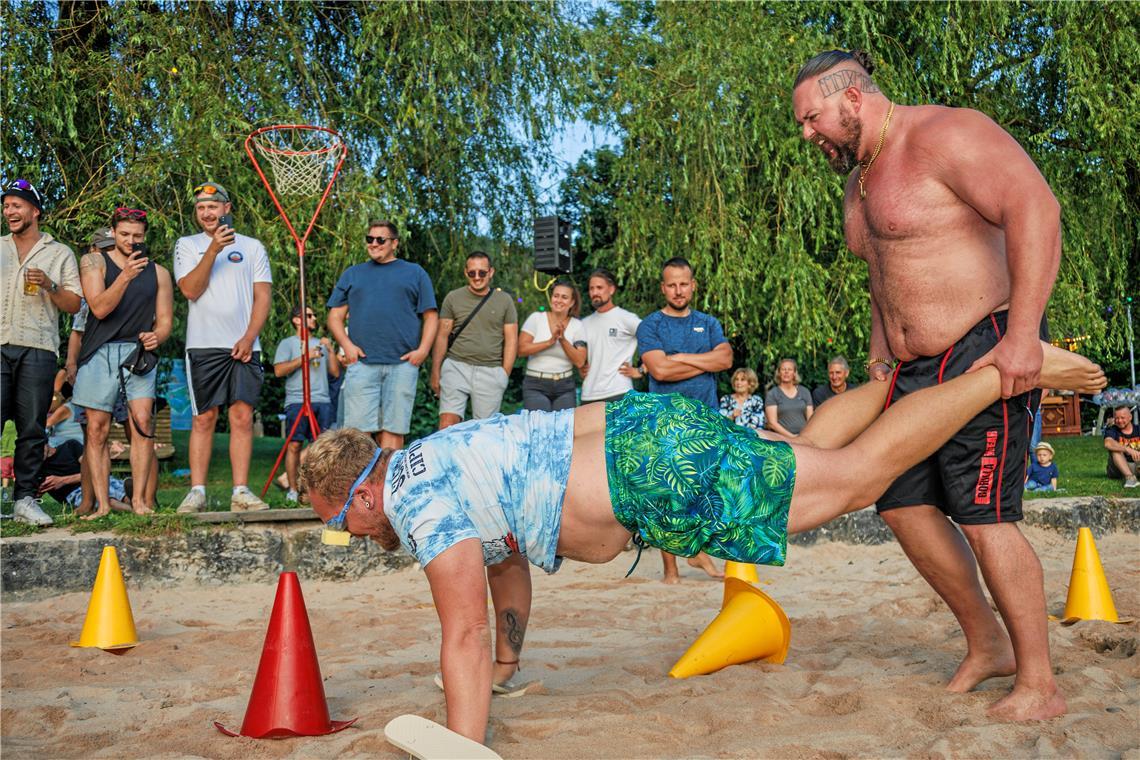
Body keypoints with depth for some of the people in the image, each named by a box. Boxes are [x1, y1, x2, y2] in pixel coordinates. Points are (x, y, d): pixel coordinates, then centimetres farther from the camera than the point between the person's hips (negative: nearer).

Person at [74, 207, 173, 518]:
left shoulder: (158, 273, 15)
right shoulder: (93, 262, 7)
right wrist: (125, 276, -19)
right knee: (97, 430, -3)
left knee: (142, 423, -13)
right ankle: (102, 503, 1)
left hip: (138, 351, 1)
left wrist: (156, 337, -9)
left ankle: (139, 500, -9)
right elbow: (100, 308, -7)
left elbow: (165, 320, 14)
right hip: (100, 352, -1)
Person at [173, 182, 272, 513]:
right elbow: (190, 290, -5)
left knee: (242, 417, -4)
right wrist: (213, 250, -15)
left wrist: (248, 338, -7)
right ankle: (197, 492, 1)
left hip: (244, 346, 1)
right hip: (203, 345, -1)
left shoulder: (252, 247, 12)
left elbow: (262, 297, 6)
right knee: (203, 419, -1)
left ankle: (241, 492, -3)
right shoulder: (187, 245, 10)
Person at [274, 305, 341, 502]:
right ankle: (293, 490, -4)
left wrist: (331, 350, 5)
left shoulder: (321, 344, 23)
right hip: (297, 400, -4)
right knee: (294, 444, -8)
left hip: (322, 400, 4)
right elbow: (279, 370, -5)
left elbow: (336, 372, 17)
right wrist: (305, 357, -8)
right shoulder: (288, 343, 10)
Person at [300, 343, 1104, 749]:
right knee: (805, 451, 25)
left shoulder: (419, 504, -11)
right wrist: (507, 663, 40)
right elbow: (508, 567, 30)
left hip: (662, 469, -8)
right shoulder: (437, 469, 17)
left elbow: (463, 636, -16)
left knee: (857, 472, -1)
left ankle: (1011, 364, 4)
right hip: (647, 425, 8)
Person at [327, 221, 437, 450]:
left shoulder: (415, 273, 15)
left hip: (402, 363, -1)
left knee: (393, 429, -2)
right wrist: (346, 345, -1)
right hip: (361, 362, 1)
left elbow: (431, 316, 11)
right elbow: (335, 316, 16)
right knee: (358, 428, -5)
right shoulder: (353, 274, 19)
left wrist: (423, 350, -3)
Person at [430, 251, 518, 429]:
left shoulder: (504, 301, 6)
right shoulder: (453, 298, 7)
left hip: (490, 372, 0)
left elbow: (511, 341, 6)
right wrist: (435, 373, 3)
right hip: (456, 368, 0)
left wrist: (504, 375, -1)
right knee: (447, 424, -10)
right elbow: (442, 336, 7)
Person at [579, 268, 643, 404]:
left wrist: (640, 371, -8)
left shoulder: (626, 318, -3)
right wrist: (581, 368, 12)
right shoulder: (584, 324, 16)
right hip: (588, 396, 6)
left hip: (618, 394, -6)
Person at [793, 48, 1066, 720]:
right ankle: (987, 645, 23)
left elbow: (1035, 208, -25)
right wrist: (880, 357, 17)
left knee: (982, 516, -11)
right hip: (915, 369, 10)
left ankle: (1040, 685, 2)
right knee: (902, 503, 9)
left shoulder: (943, 135, -13)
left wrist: (1022, 334, -32)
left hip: (988, 353, -9)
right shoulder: (861, 178, 17)